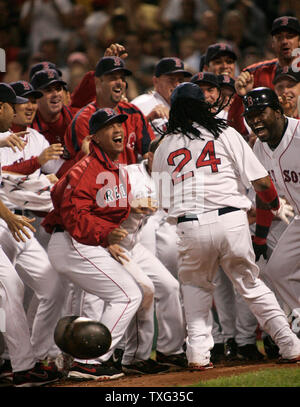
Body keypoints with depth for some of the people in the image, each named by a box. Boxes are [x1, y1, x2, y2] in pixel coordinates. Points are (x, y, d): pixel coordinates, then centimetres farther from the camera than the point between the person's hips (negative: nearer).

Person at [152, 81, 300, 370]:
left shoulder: (164, 147, 15)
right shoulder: (226, 134, 8)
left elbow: (161, 198, 19)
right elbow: (260, 181, 3)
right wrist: (273, 202, 24)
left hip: (190, 227, 1)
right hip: (231, 220, -1)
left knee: (195, 285, 23)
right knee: (250, 284, 14)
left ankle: (198, 352, 8)